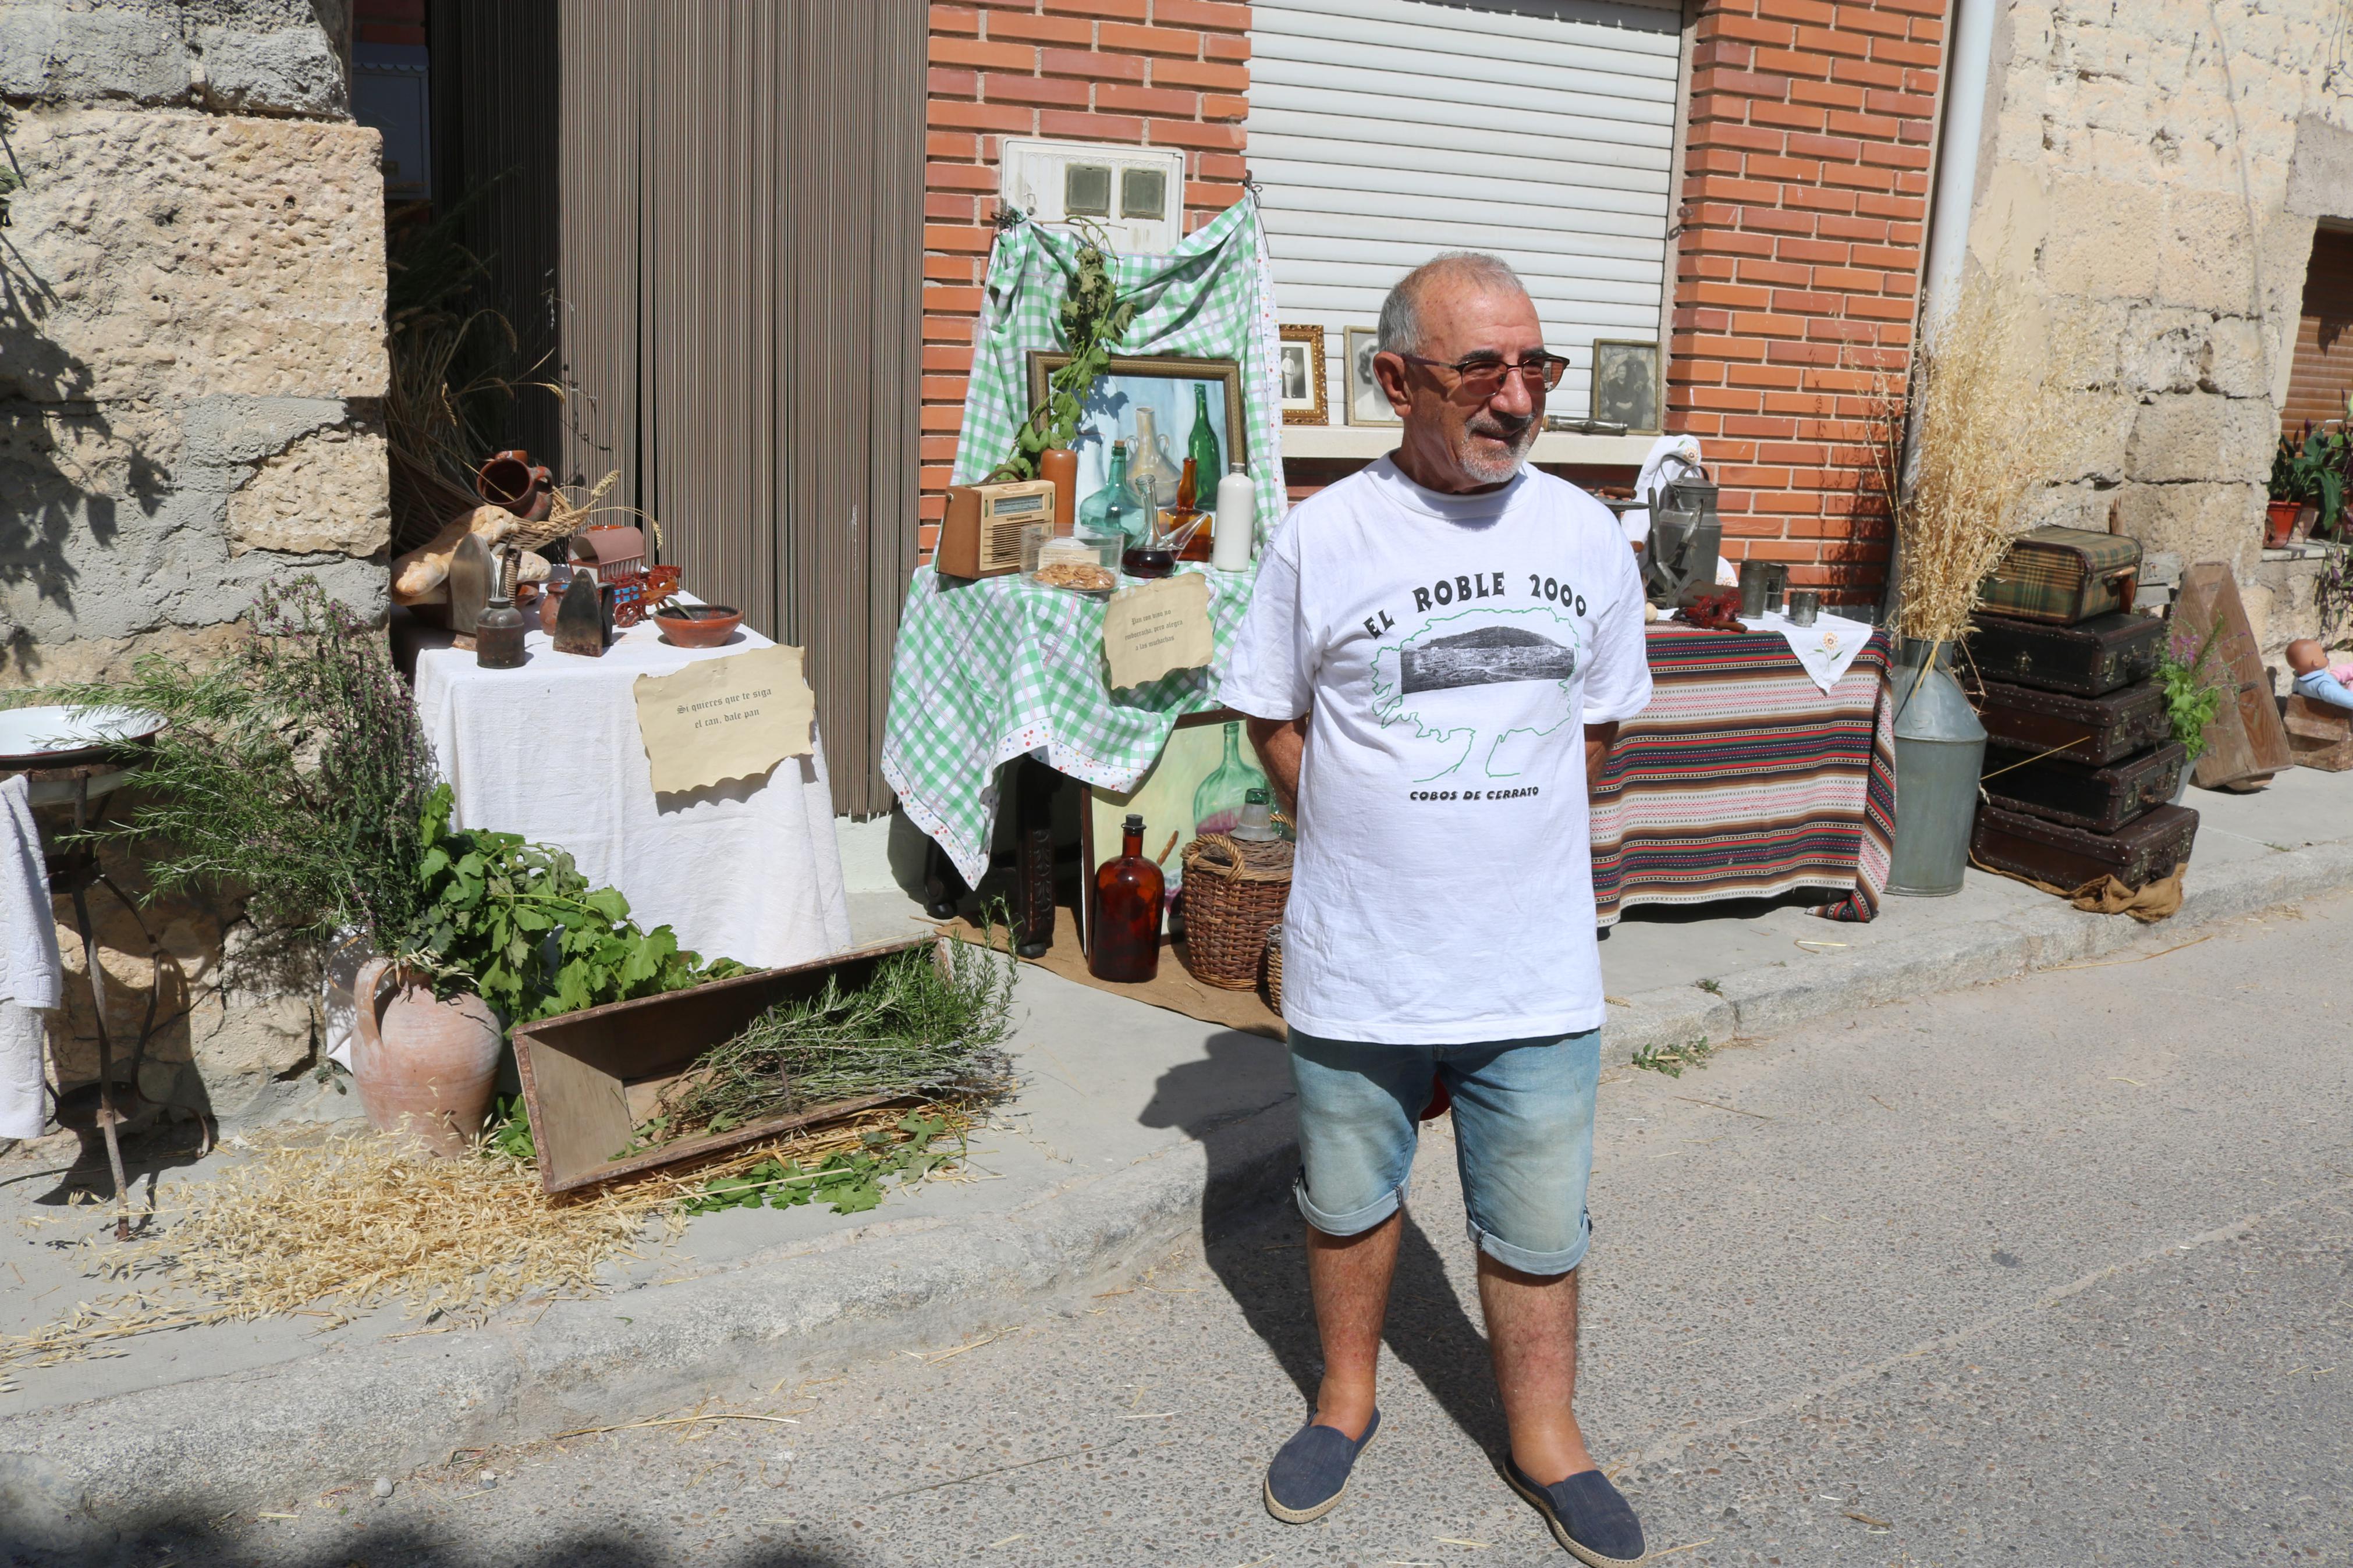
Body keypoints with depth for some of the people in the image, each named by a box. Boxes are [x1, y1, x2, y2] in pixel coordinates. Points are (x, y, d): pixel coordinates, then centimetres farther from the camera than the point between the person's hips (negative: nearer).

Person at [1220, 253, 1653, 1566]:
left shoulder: (1585, 535, 0)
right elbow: (1276, 721, 4)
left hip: (1536, 969, 1)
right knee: (1351, 1203, 18)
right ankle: (1348, 1397, 41)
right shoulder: (1321, 537, -7)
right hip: (1357, 964, -1)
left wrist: (1503, 831, 6)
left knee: (1539, 1230, 12)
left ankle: (1544, 1435, 34)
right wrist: (1373, 840, 0)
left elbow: (1598, 725, 12)